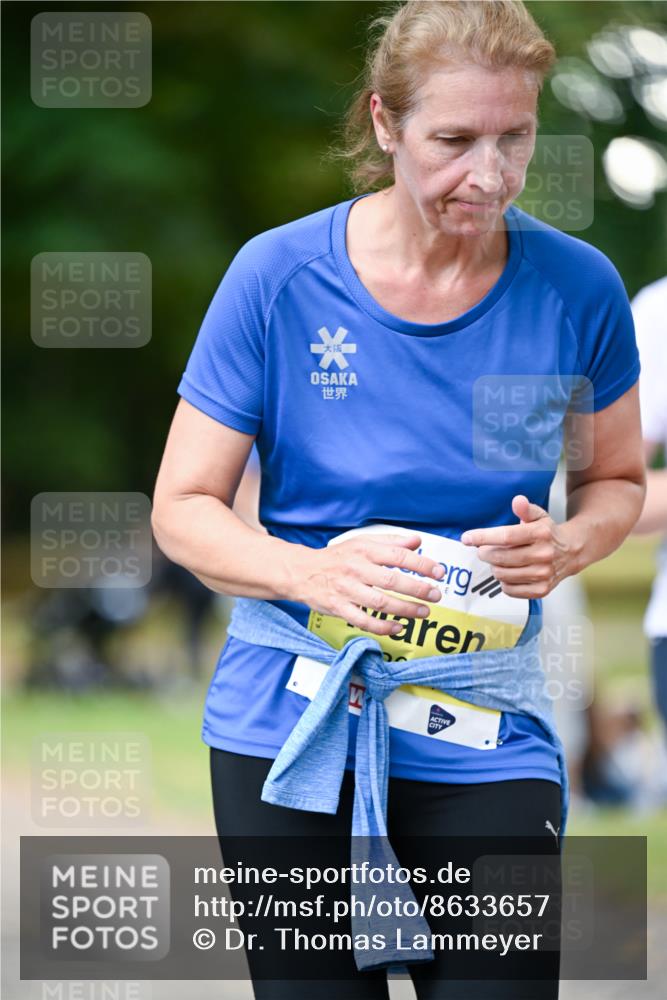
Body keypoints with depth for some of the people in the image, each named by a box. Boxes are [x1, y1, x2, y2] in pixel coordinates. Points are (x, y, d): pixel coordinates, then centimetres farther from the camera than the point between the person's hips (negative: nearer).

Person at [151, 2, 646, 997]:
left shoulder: (576, 288, -3)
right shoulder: (280, 275, -7)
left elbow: (615, 480, 14)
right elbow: (183, 509, -2)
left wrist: (567, 546, -10)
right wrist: (312, 573, -22)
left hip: (486, 741, 0)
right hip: (288, 723, 0)